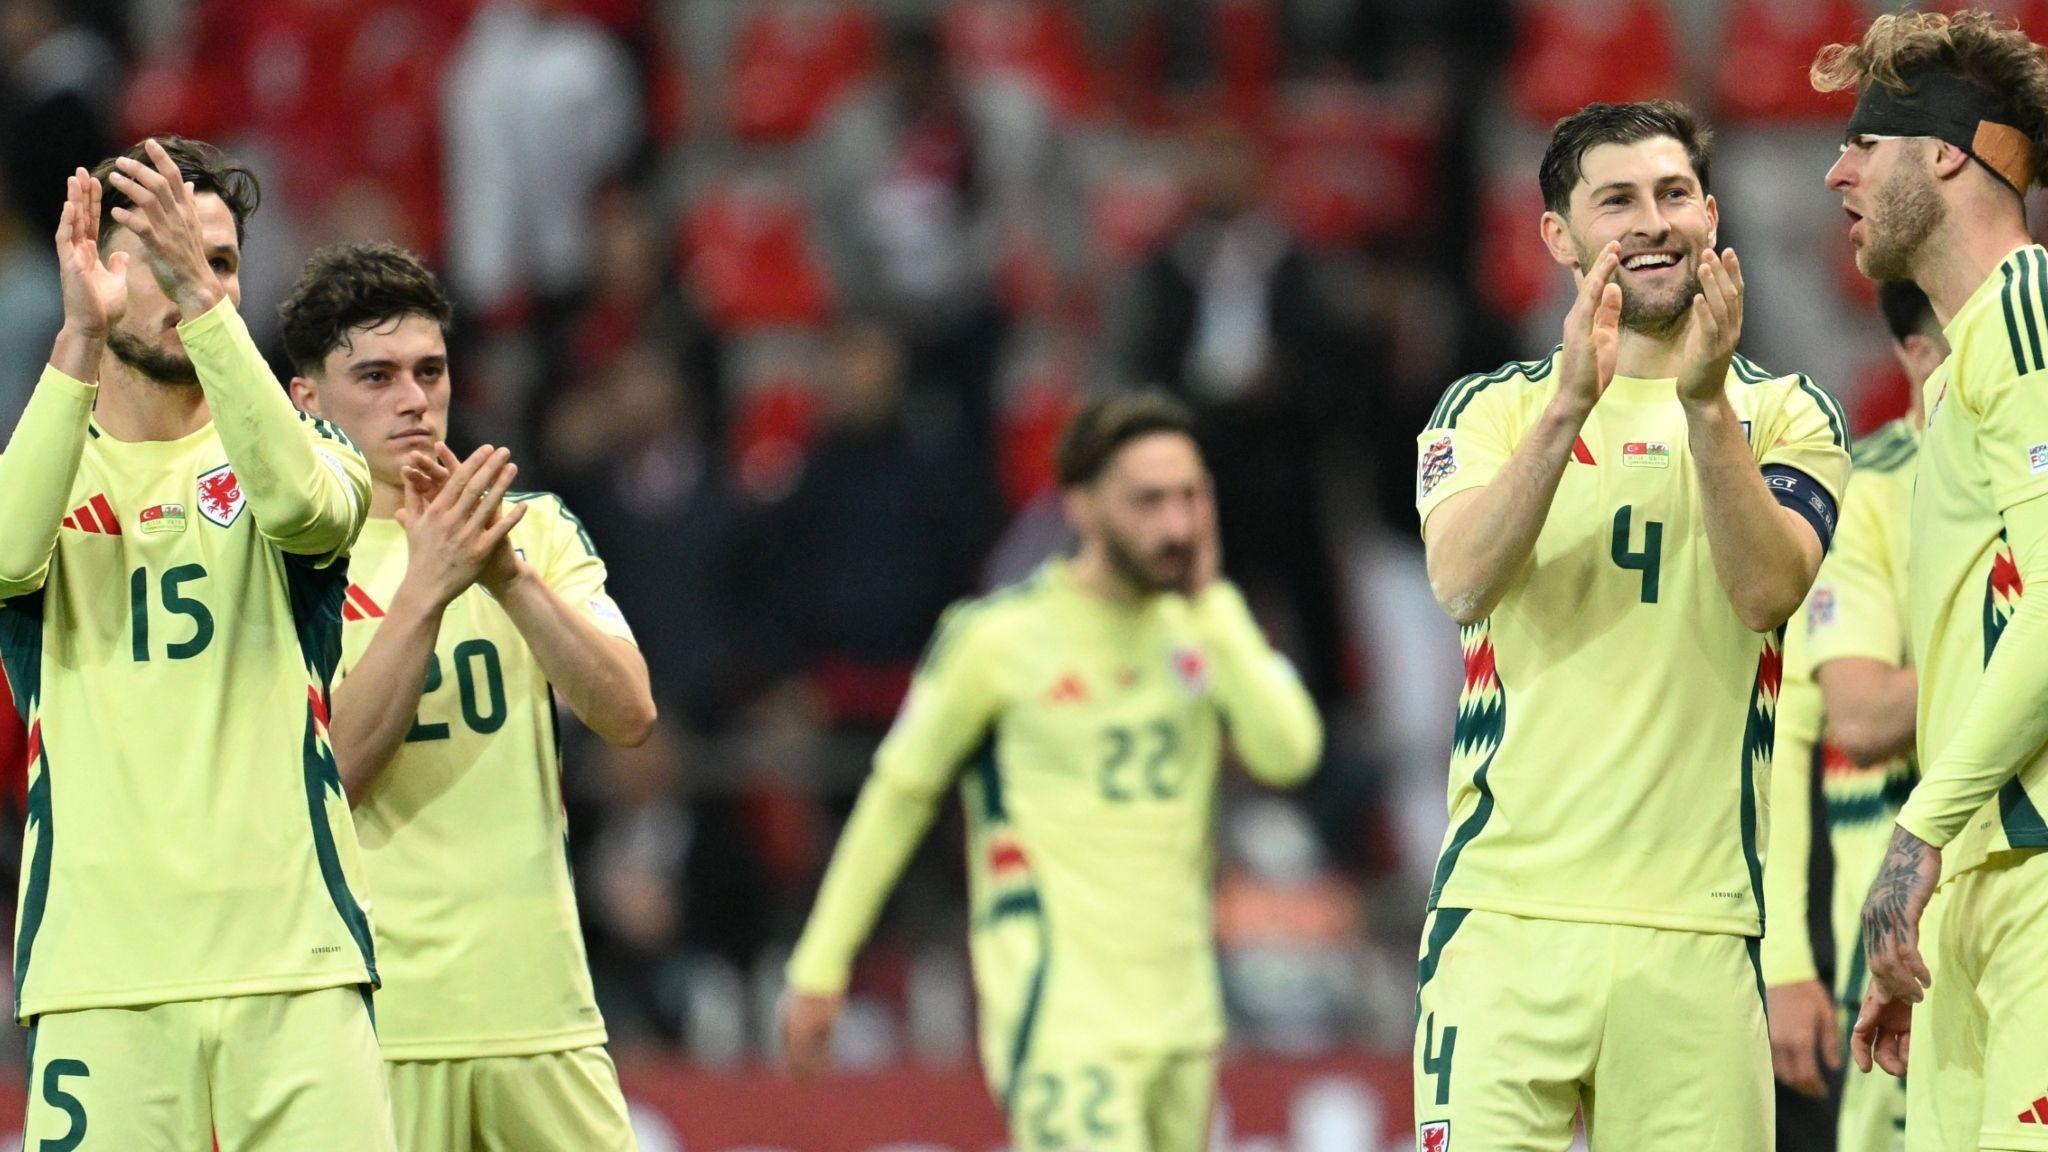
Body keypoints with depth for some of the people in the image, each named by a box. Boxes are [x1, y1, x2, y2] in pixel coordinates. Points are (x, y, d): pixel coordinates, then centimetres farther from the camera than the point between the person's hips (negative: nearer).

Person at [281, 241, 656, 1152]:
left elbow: (628, 715, -2)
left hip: (540, 1007, 3)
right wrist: (425, 591, -20)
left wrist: (506, 573, -15)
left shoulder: (537, 530, 12)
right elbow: (321, 774, -12)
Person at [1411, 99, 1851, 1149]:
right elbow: (1462, 585, -7)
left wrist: (1706, 403, -17)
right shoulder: (1490, 410, 11)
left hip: (1694, 923, 1)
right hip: (1507, 905, 0)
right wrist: (1570, 404, -19)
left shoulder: (1784, 413, 11)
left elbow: (1768, 592, -6)